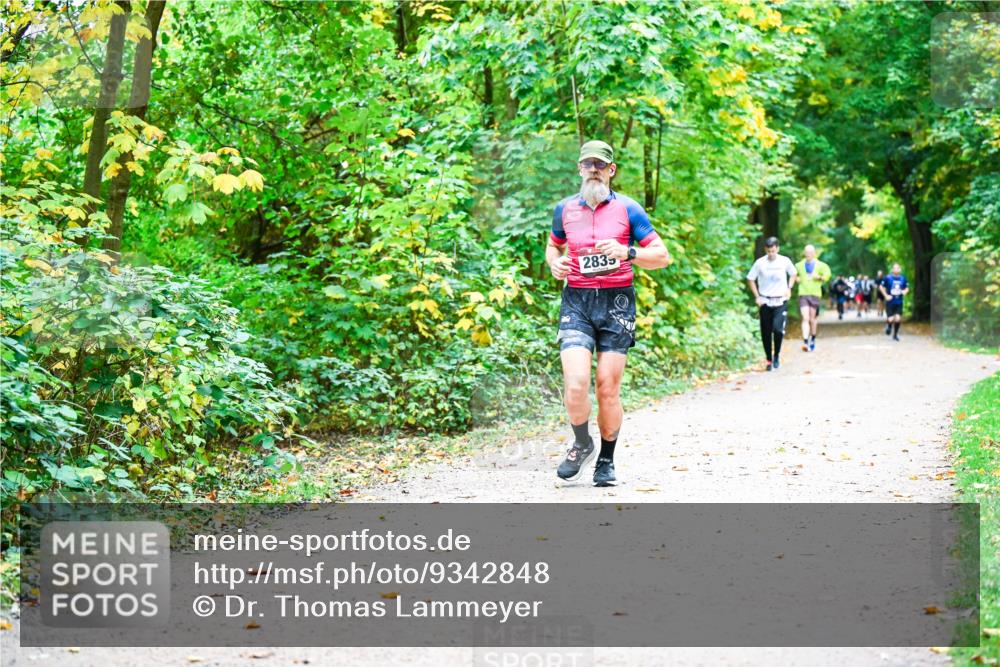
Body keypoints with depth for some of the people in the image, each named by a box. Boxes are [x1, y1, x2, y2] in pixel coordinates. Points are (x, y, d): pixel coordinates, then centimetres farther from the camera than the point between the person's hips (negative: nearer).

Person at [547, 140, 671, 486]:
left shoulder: (627, 209, 2)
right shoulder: (565, 209, 10)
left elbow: (662, 255, 2)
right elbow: (553, 245, 28)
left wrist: (627, 253, -15)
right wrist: (554, 263, 5)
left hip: (616, 302, -1)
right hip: (576, 302, 1)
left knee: (608, 388, -3)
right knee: (576, 383, -15)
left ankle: (607, 459, 16)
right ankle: (582, 444, 12)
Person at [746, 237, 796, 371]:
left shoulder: (785, 261, -2)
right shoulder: (760, 263, -5)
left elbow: (793, 274, 16)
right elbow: (750, 279, 4)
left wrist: (789, 288, 3)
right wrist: (757, 296, -2)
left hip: (781, 301, -1)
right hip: (765, 302, 1)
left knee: (778, 329, -17)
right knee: (766, 333, 4)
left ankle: (777, 355, 5)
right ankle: (769, 360, 17)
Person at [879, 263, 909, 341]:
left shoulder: (903, 278, 3)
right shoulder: (888, 278, -6)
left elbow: (907, 288, 16)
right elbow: (881, 287, 2)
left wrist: (905, 291, -6)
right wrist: (886, 295, -7)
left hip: (899, 302, 2)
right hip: (890, 302, -2)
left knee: (898, 318, -5)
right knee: (890, 319, -9)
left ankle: (895, 335, 15)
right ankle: (889, 326, 30)